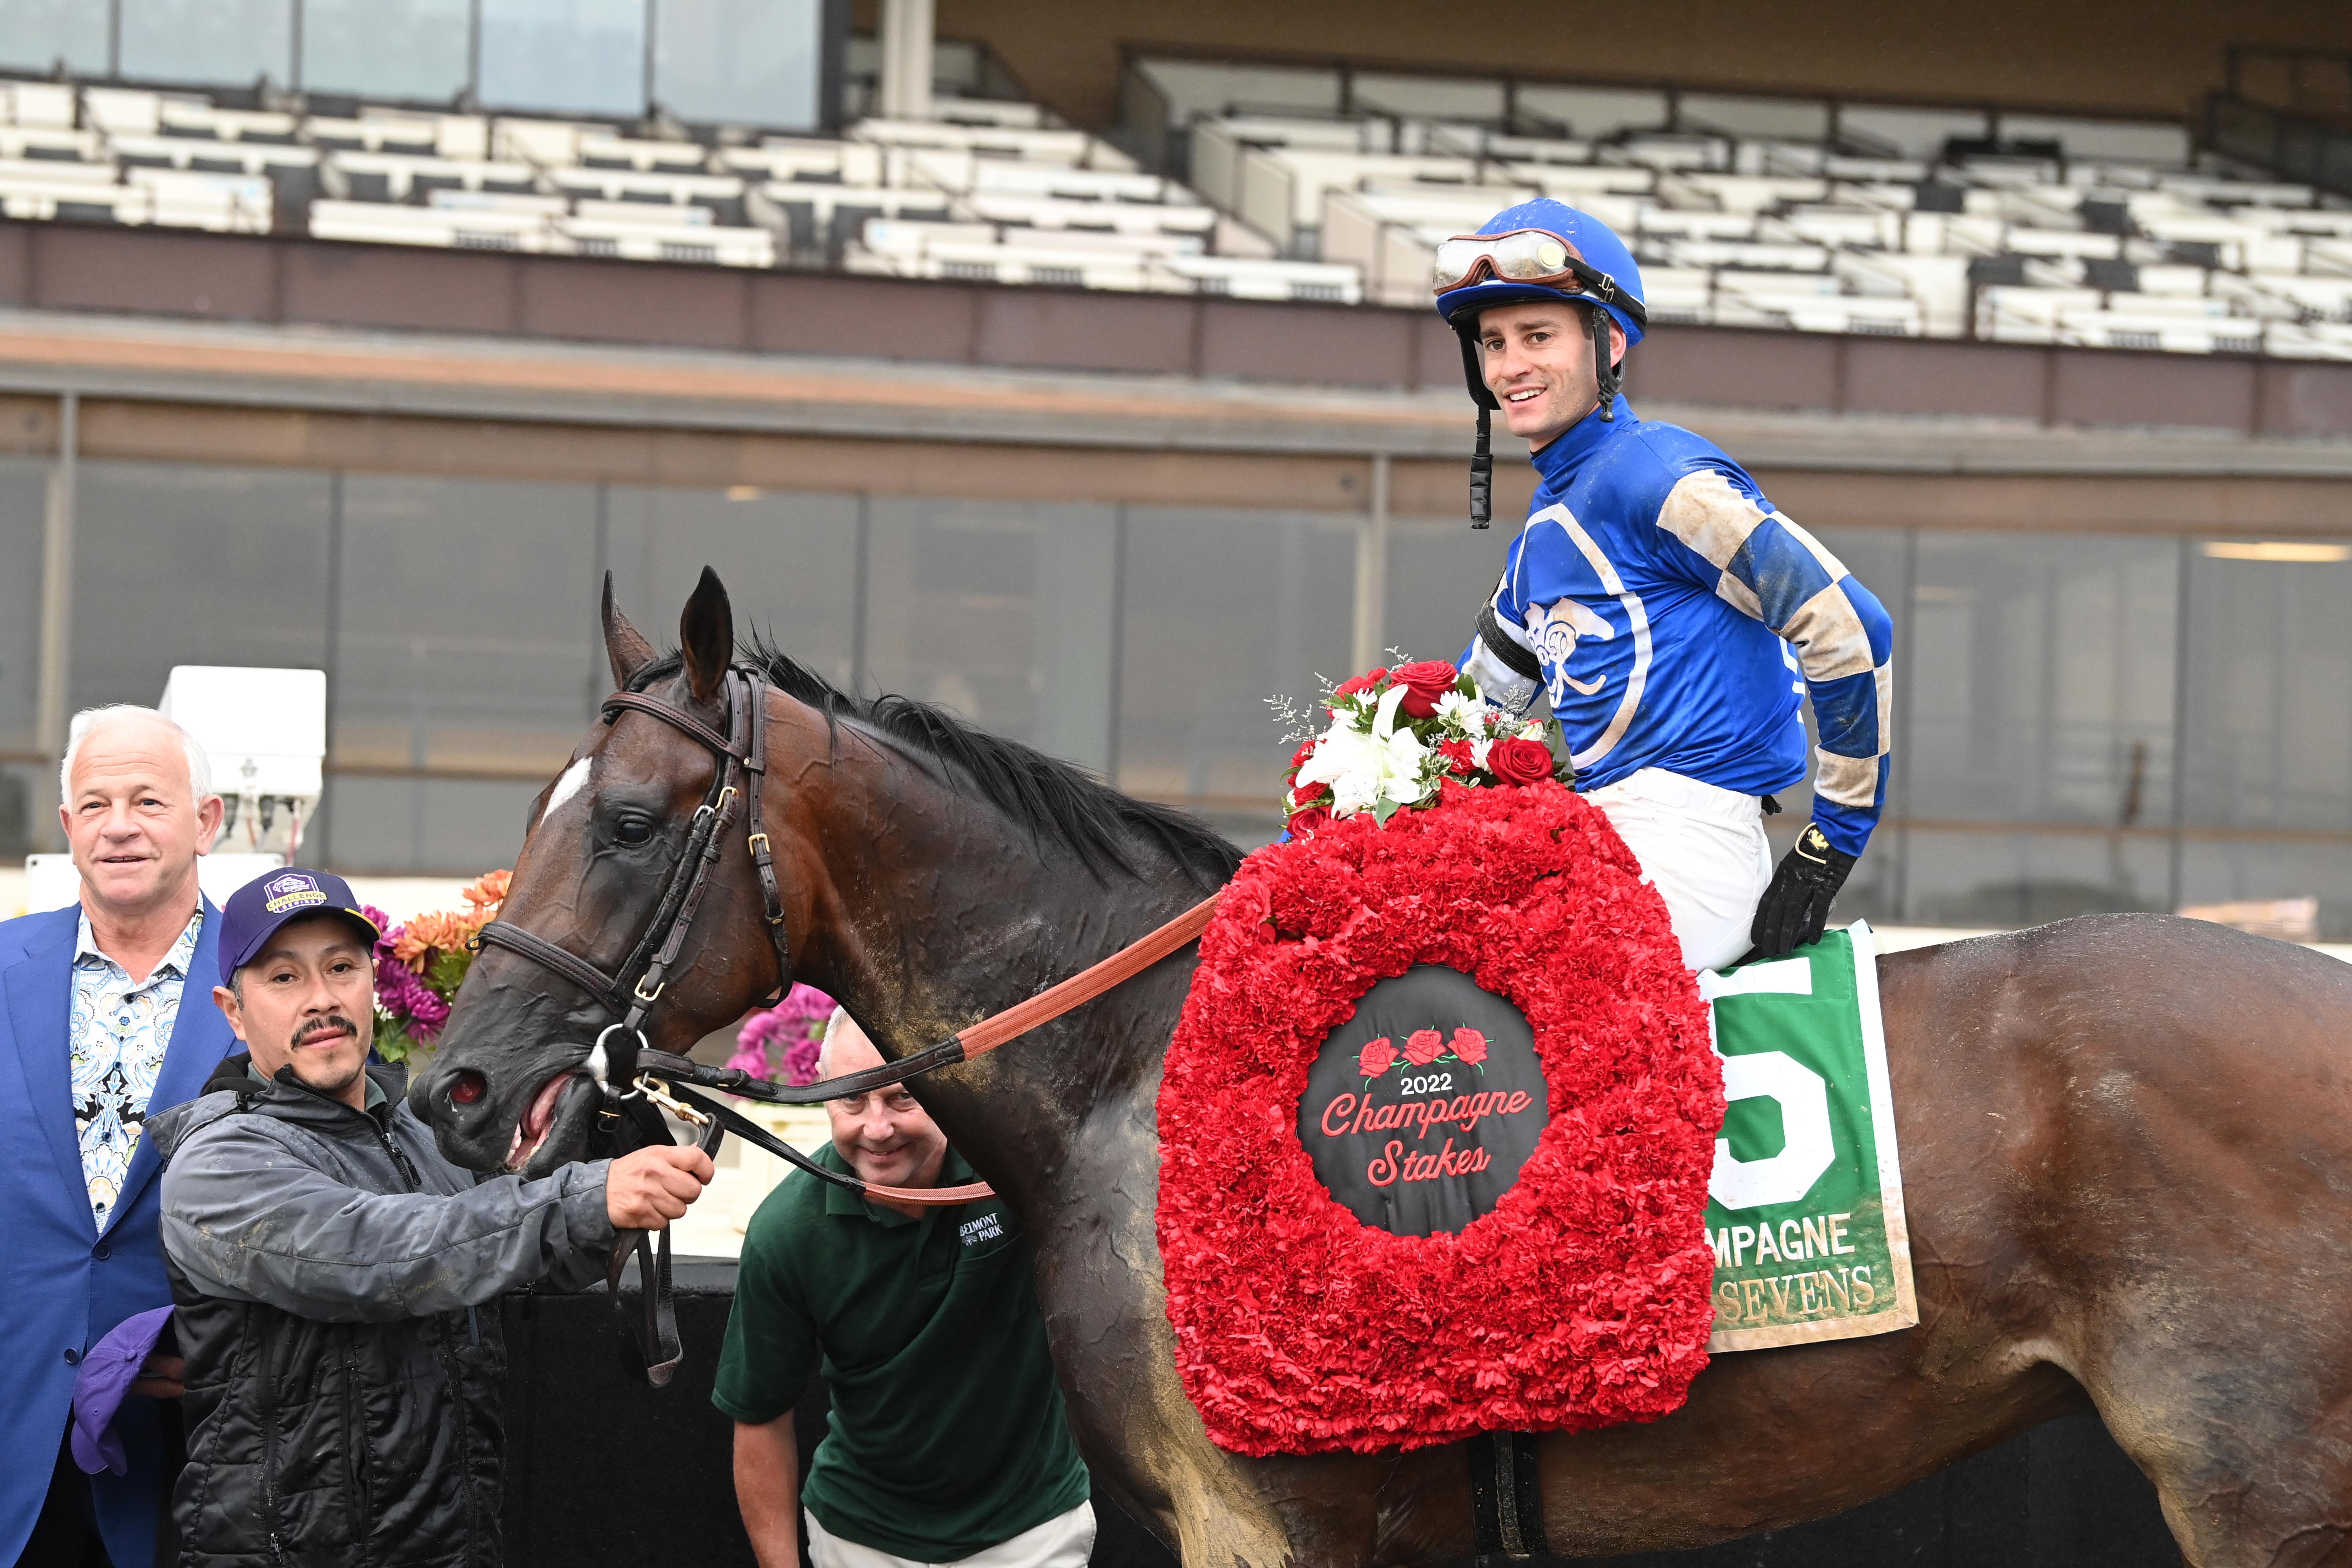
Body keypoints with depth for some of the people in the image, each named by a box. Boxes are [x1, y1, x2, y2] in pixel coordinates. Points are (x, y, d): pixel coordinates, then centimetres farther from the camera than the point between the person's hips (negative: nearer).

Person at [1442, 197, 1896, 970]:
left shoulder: (1658, 477, -10)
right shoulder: (1544, 529, 20)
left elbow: (1849, 628, -17)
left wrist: (1832, 848, -12)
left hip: (1686, 844, -10)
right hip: (1605, 843, 10)